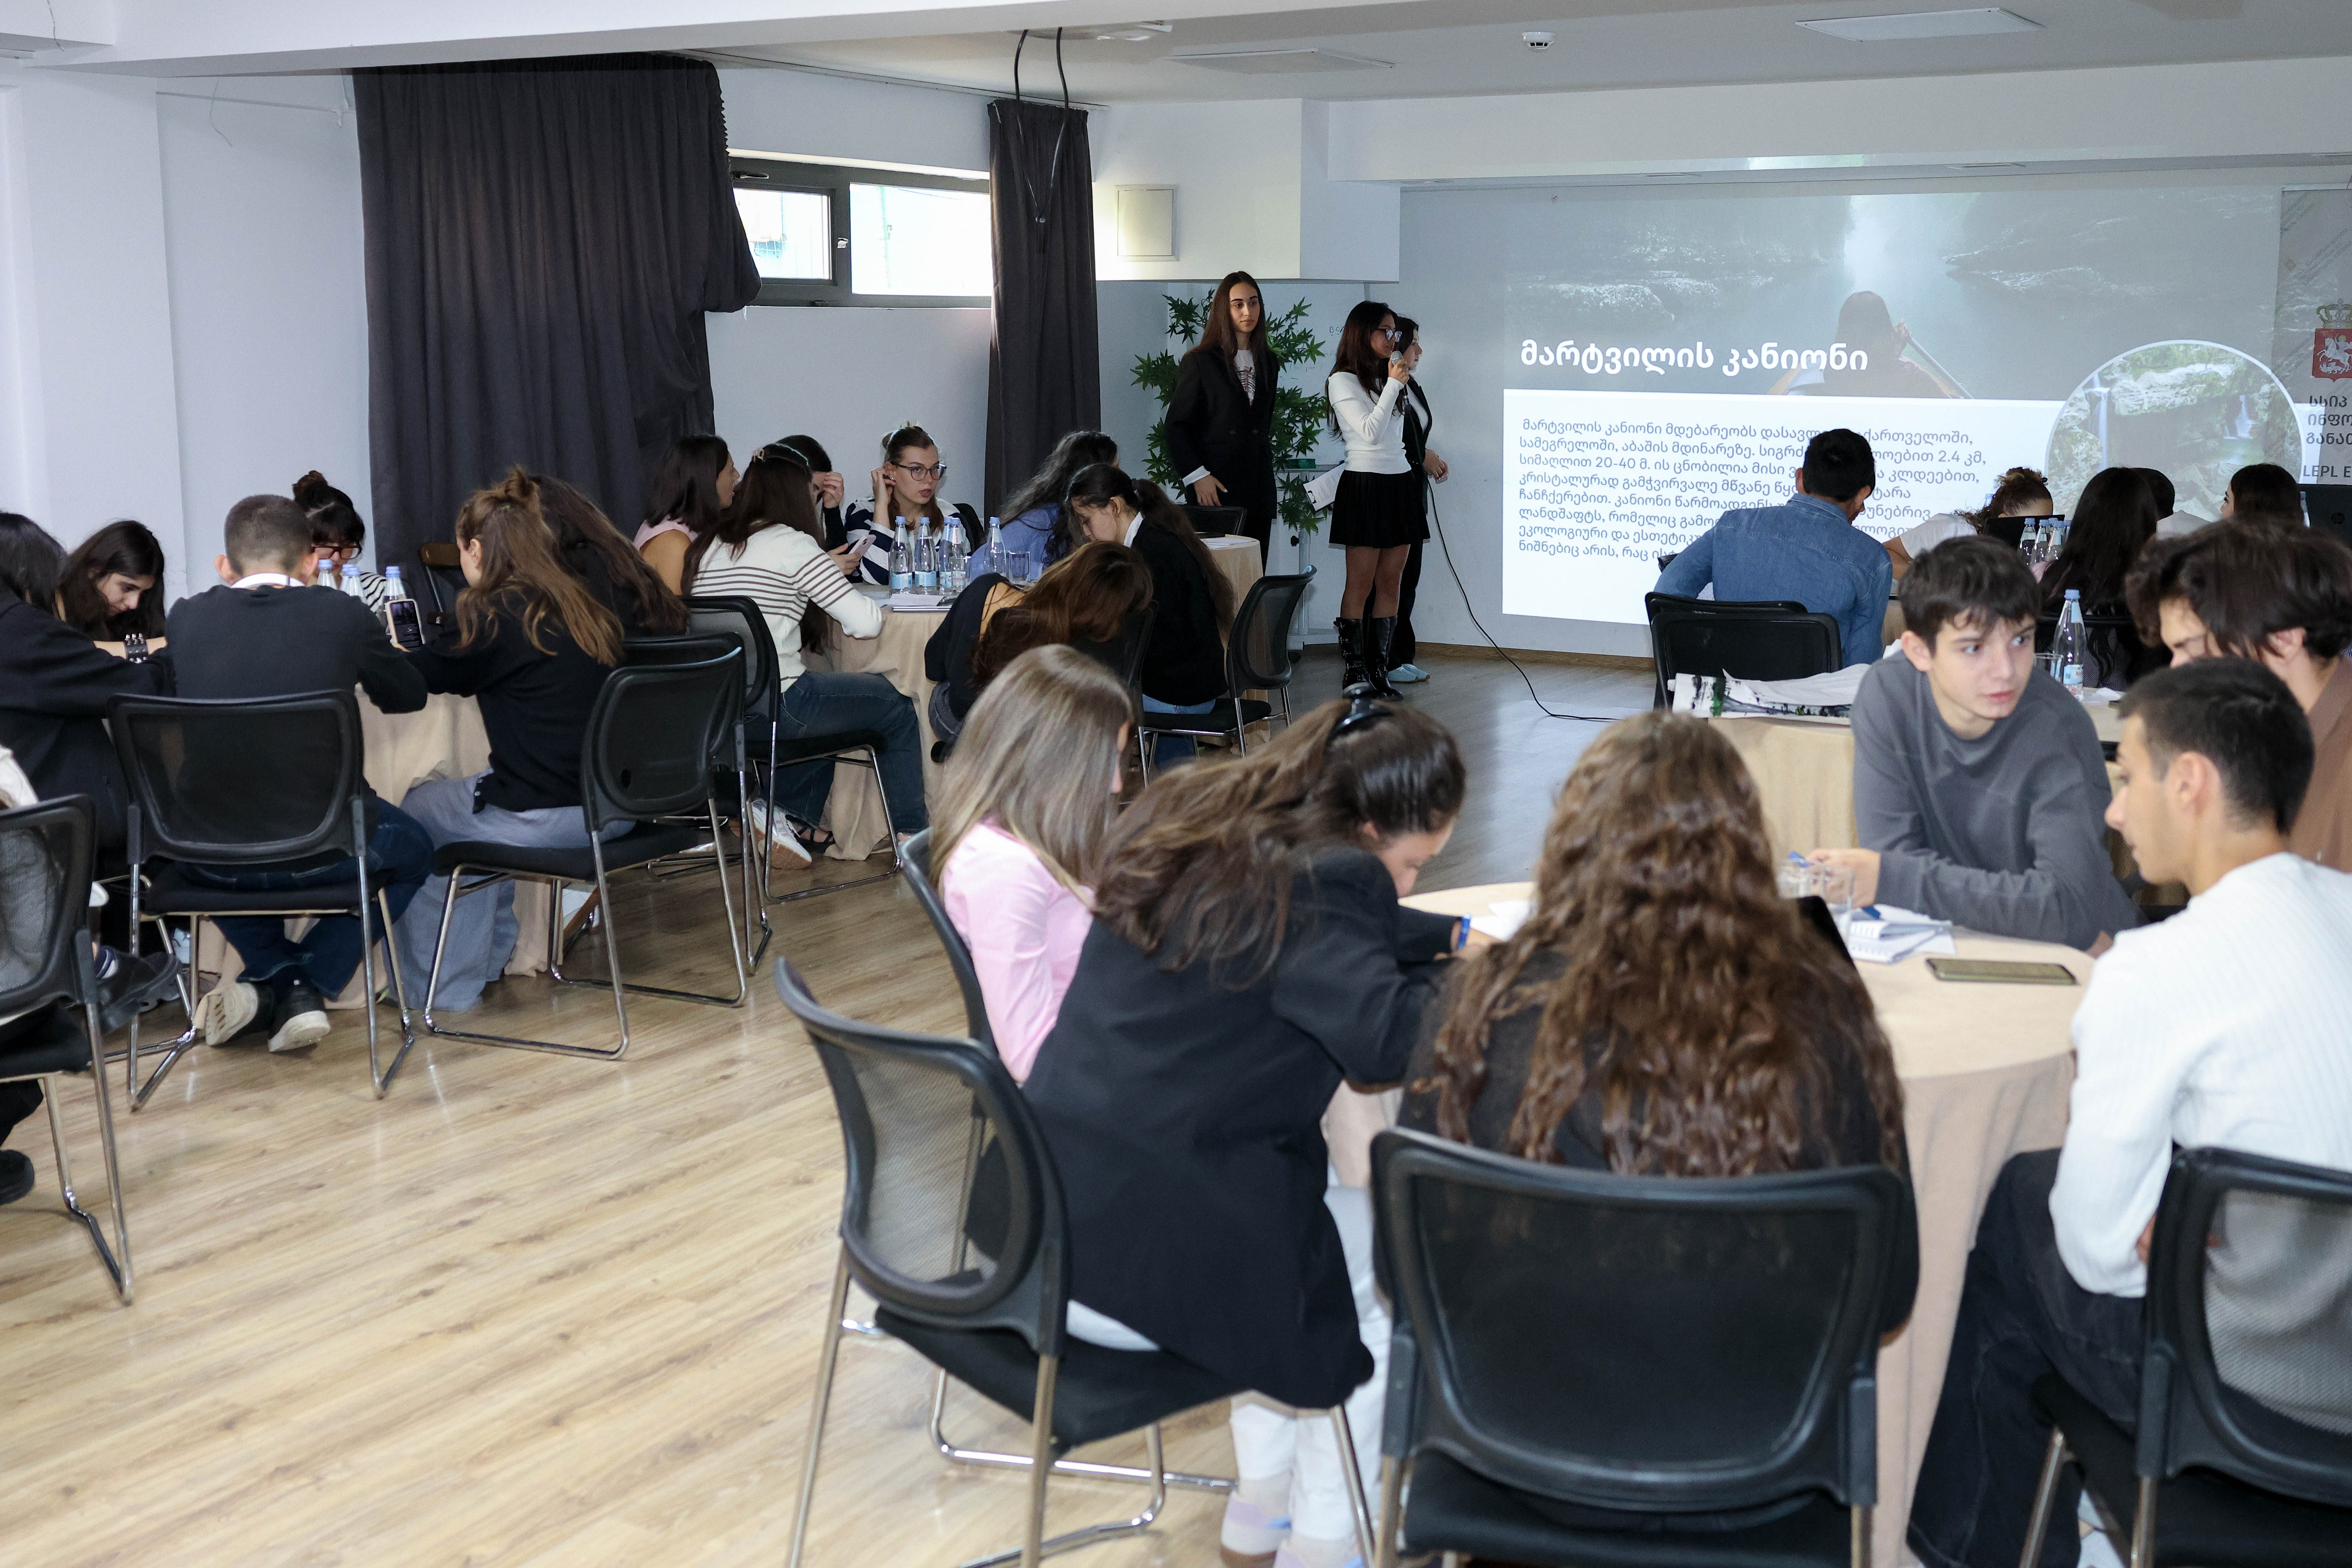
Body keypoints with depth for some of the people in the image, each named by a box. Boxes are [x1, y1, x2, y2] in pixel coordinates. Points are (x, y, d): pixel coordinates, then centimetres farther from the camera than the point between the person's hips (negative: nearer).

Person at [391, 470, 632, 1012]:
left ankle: (435, 991, 28)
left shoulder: (498, 615, -11)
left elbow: (425, 675, 7)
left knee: (417, 812, 20)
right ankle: (485, 962, 38)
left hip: (543, 818, -7)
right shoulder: (583, 607, 10)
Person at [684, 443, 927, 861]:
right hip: (772, 708, -8)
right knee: (897, 707, 14)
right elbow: (865, 622, -12)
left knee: (821, 701, 35)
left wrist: (823, 571, 29)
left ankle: (793, 818, 25)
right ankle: (911, 835, 19)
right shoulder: (793, 544, -9)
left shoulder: (709, 546, 12)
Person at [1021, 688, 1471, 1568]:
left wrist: (1454, 937, 21)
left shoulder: (1188, 832, 11)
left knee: (1305, 1199, 31)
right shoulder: (1316, 883, -17)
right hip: (1138, 1259, -9)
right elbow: (1389, 1039, -27)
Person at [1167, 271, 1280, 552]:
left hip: (1258, 487, 5)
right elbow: (1177, 424, -4)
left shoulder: (1268, 363, 15)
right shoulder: (1201, 362, -1)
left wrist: (1265, 471, 17)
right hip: (1216, 487, -5)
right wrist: (1197, 476, -12)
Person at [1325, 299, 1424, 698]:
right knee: (1361, 583, -6)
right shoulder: (1343, 381, -4)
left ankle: (1379, 669, 7)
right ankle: (1354, 671, -2)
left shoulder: (1389, 377, 17)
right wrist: (1394, 385, -13)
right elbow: (1370, 432, -15)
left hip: (1402, 482, 7)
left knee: (1391, 581, 4)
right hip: (1365, 484, -7)